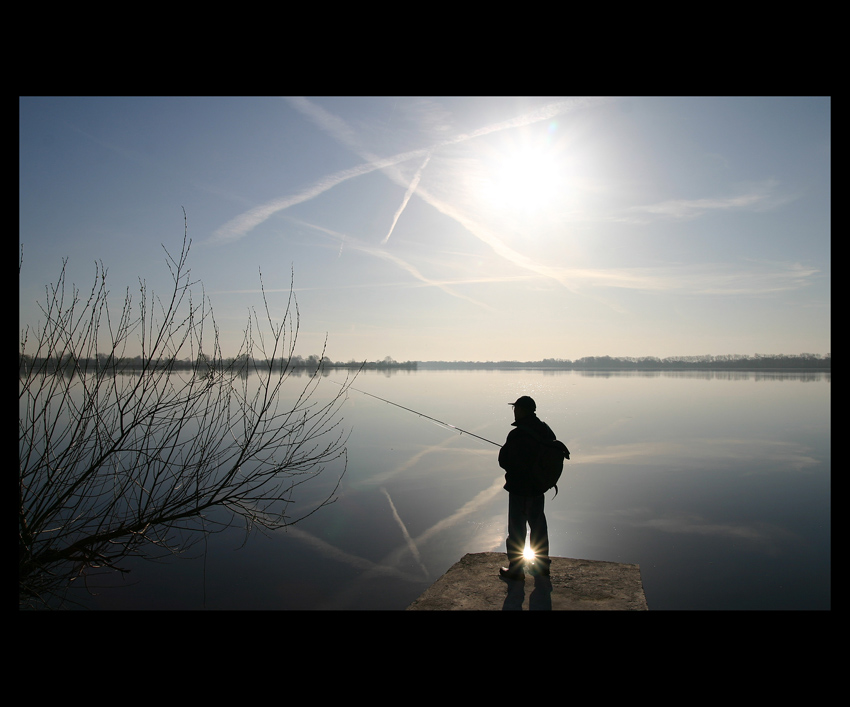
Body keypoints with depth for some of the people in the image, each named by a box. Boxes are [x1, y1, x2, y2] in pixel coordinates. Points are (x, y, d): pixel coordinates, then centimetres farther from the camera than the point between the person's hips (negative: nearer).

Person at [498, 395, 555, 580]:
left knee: (517, 528, 5)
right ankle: (542, 564, 34)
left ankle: (516, 570, 14)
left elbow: (506, 462, -22)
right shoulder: (545, 430, 1)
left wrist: (504, 451, -2)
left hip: (520, 489, -8)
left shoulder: (517, 435, -25)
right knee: (538, 523, 21)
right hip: (539, 486, 8)